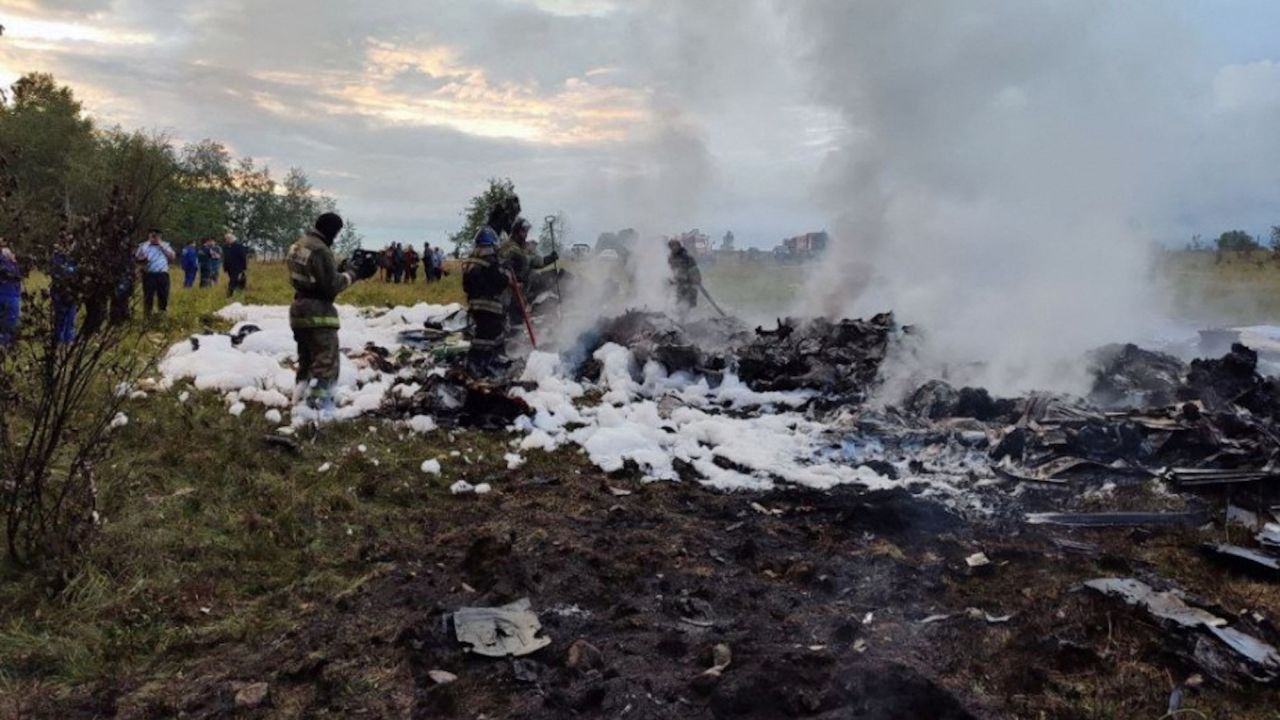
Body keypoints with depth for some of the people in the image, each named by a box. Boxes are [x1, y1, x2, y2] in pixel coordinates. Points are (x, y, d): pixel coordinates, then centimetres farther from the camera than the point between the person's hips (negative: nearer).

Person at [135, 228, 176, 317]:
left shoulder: (165, 245, 11)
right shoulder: (143, 246, 7)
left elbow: (172, 256, -2)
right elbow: (136, 258, 9)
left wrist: (161, 246, -6)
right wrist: (143, 259, -14)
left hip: (163, 274, 1)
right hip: (149, 274, -1)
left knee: (163, 295, 6)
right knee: (148, 296, -2)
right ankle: (147, 315, 3)